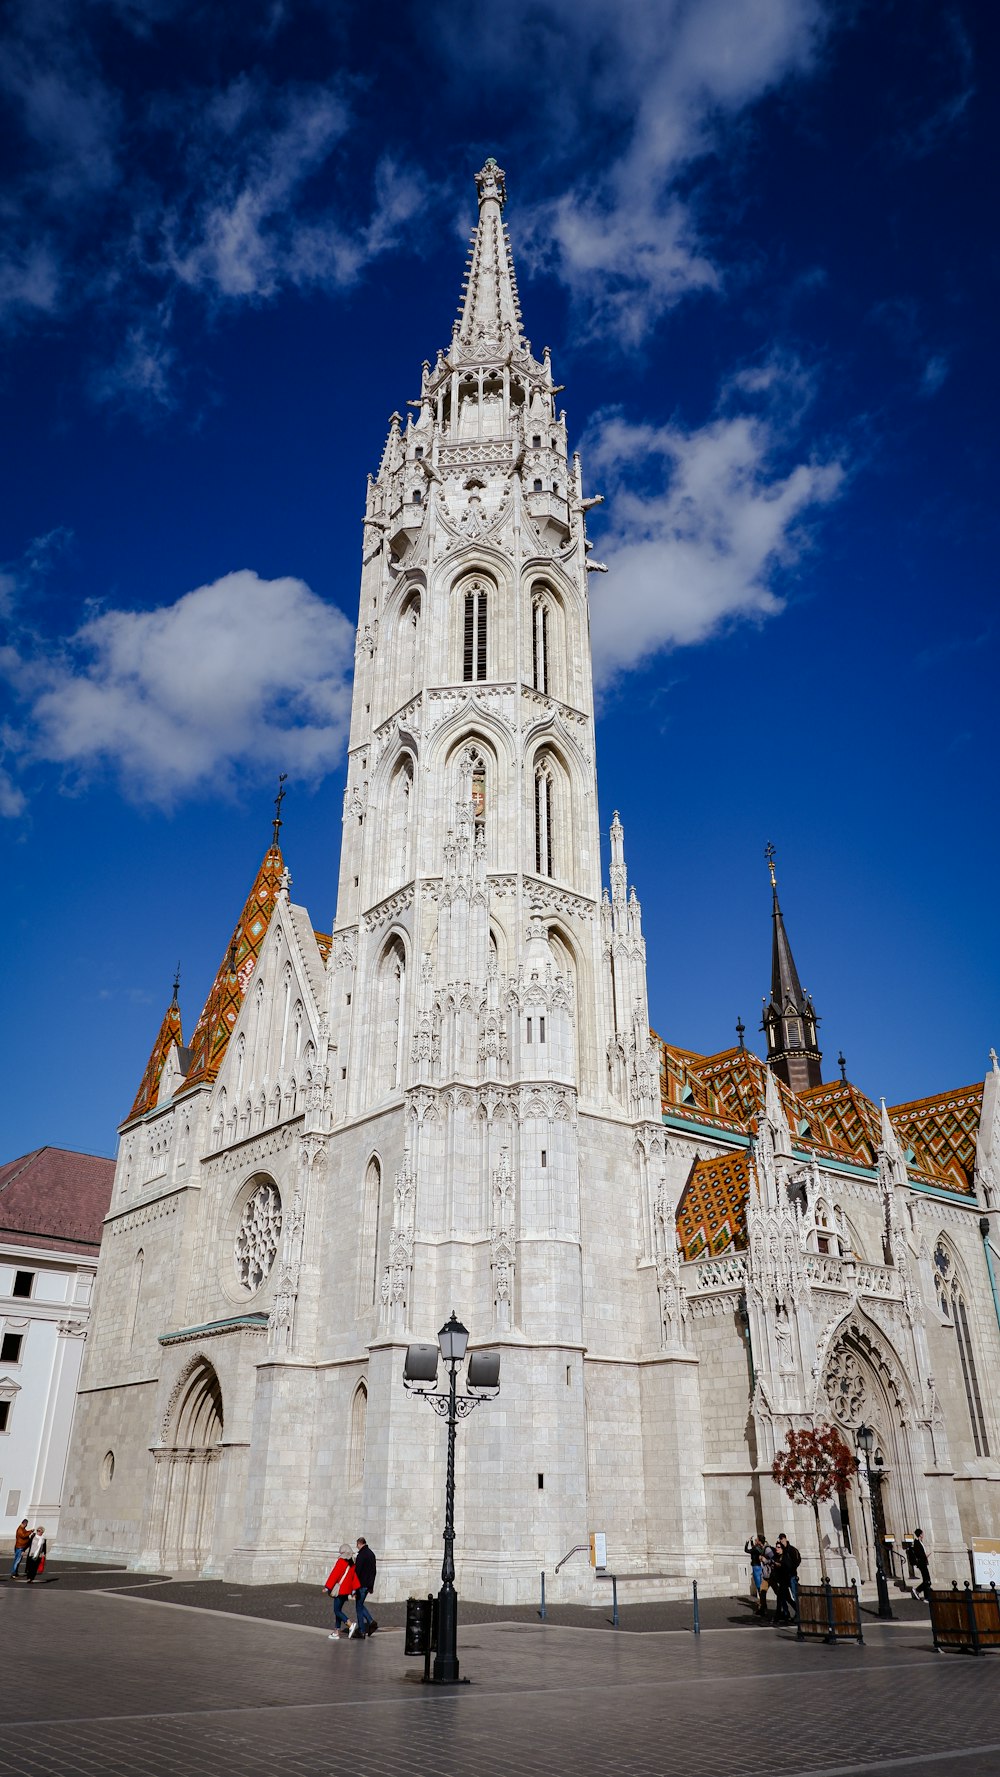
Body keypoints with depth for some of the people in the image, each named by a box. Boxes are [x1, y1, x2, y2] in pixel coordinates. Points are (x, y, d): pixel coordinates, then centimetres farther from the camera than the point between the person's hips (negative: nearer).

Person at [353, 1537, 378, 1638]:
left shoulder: (361, 1555, -17)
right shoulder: (371, 1553, 10)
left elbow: (357, 1571, -19)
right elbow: (373, 1571, 17)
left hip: (362, 1584, -8)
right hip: (369, 1584, 8)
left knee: (359, 1607, 2)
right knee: (360, 1605, 19)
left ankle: (361, 1631, 4)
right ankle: (371, 1622, 7)